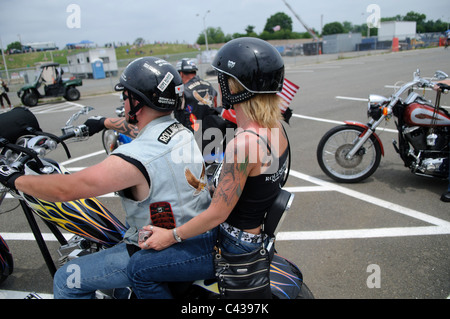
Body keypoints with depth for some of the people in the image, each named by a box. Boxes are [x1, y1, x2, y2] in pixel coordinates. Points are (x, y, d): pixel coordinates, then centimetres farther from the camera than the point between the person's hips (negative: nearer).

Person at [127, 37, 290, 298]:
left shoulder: (243, 143, -32)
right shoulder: (274, 126, -4)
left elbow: (217, 214, -25)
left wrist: (172, 236, -10)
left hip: (234, 245, -9)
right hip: (256, 229, 9)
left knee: (139, 267, -4)